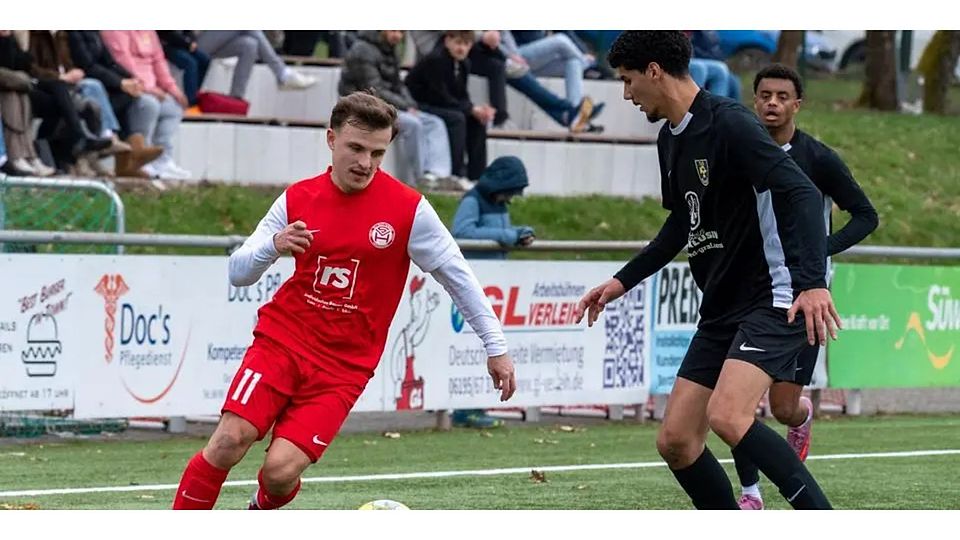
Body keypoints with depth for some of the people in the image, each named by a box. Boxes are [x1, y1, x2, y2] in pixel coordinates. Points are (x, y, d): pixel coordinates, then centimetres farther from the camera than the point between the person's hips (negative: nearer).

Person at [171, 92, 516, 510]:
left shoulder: (409, 209, -7)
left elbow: (457, 275, 2)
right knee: (228, 442, -18)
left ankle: (264, 509, 22)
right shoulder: (298, 199, 1)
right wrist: (273, 245, -18)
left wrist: (495, 346, 2)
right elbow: (238, 273, 4)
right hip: (282, 338, 2)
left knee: (280, 470, -15)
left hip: (344, 365, -2)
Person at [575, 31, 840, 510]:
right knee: (675, 441, 2)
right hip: (720, 310, 10)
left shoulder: (729, 124, -16)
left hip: (774, 301, -10)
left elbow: (801, 194, -25)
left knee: (726, 416, -28)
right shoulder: (670, 140, 13)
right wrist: (622, 282, 26)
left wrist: (812, 282, -38)